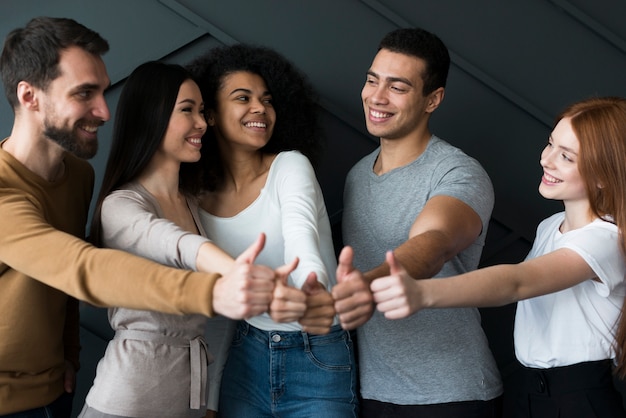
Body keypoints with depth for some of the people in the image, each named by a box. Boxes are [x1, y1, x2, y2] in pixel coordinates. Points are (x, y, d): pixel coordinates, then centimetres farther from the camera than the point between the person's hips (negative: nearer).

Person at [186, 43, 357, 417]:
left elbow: (300, 237, -32)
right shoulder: (198, 199, -1)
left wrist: (314, 290, -52)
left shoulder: (290, 167, -11)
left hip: (319, 356, -3)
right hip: (247, 357, 3)